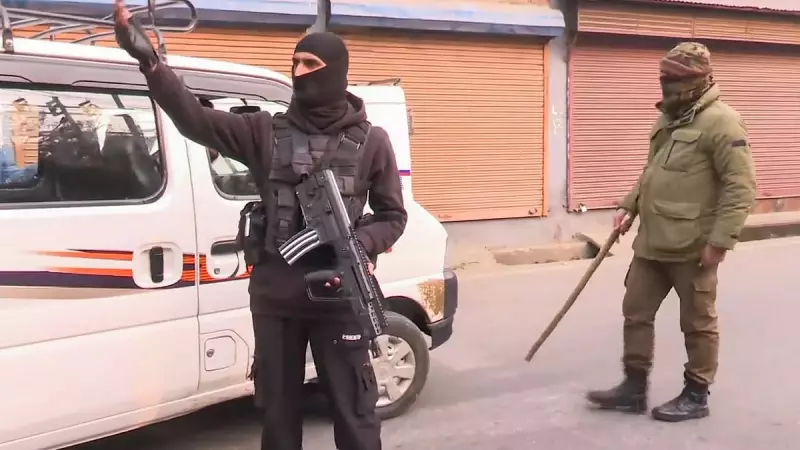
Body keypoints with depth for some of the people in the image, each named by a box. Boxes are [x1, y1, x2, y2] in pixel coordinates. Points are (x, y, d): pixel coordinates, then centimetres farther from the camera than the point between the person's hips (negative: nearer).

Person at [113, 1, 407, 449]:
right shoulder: (266, 131, 3)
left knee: (354, 411, 6)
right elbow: (196, 119, -9)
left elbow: (393, 216, 5)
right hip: (274, 293, 2)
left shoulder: (370, 141, 1)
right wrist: (149, 59, -21)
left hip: (338, 295, -2)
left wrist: (361, 244, -16)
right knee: (278, 410, 16)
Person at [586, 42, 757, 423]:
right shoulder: (669, 117, 13)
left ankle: (696, 396, 22)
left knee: (697, 324, 7)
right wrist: (629, 206, 13)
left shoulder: (720, 122, -14)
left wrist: (720, 241, -21)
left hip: (692, 248, -9)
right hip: (651, 242, 9)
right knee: (636, 312, 13)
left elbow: (741, 187, -18)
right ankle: (634, 387, 25)